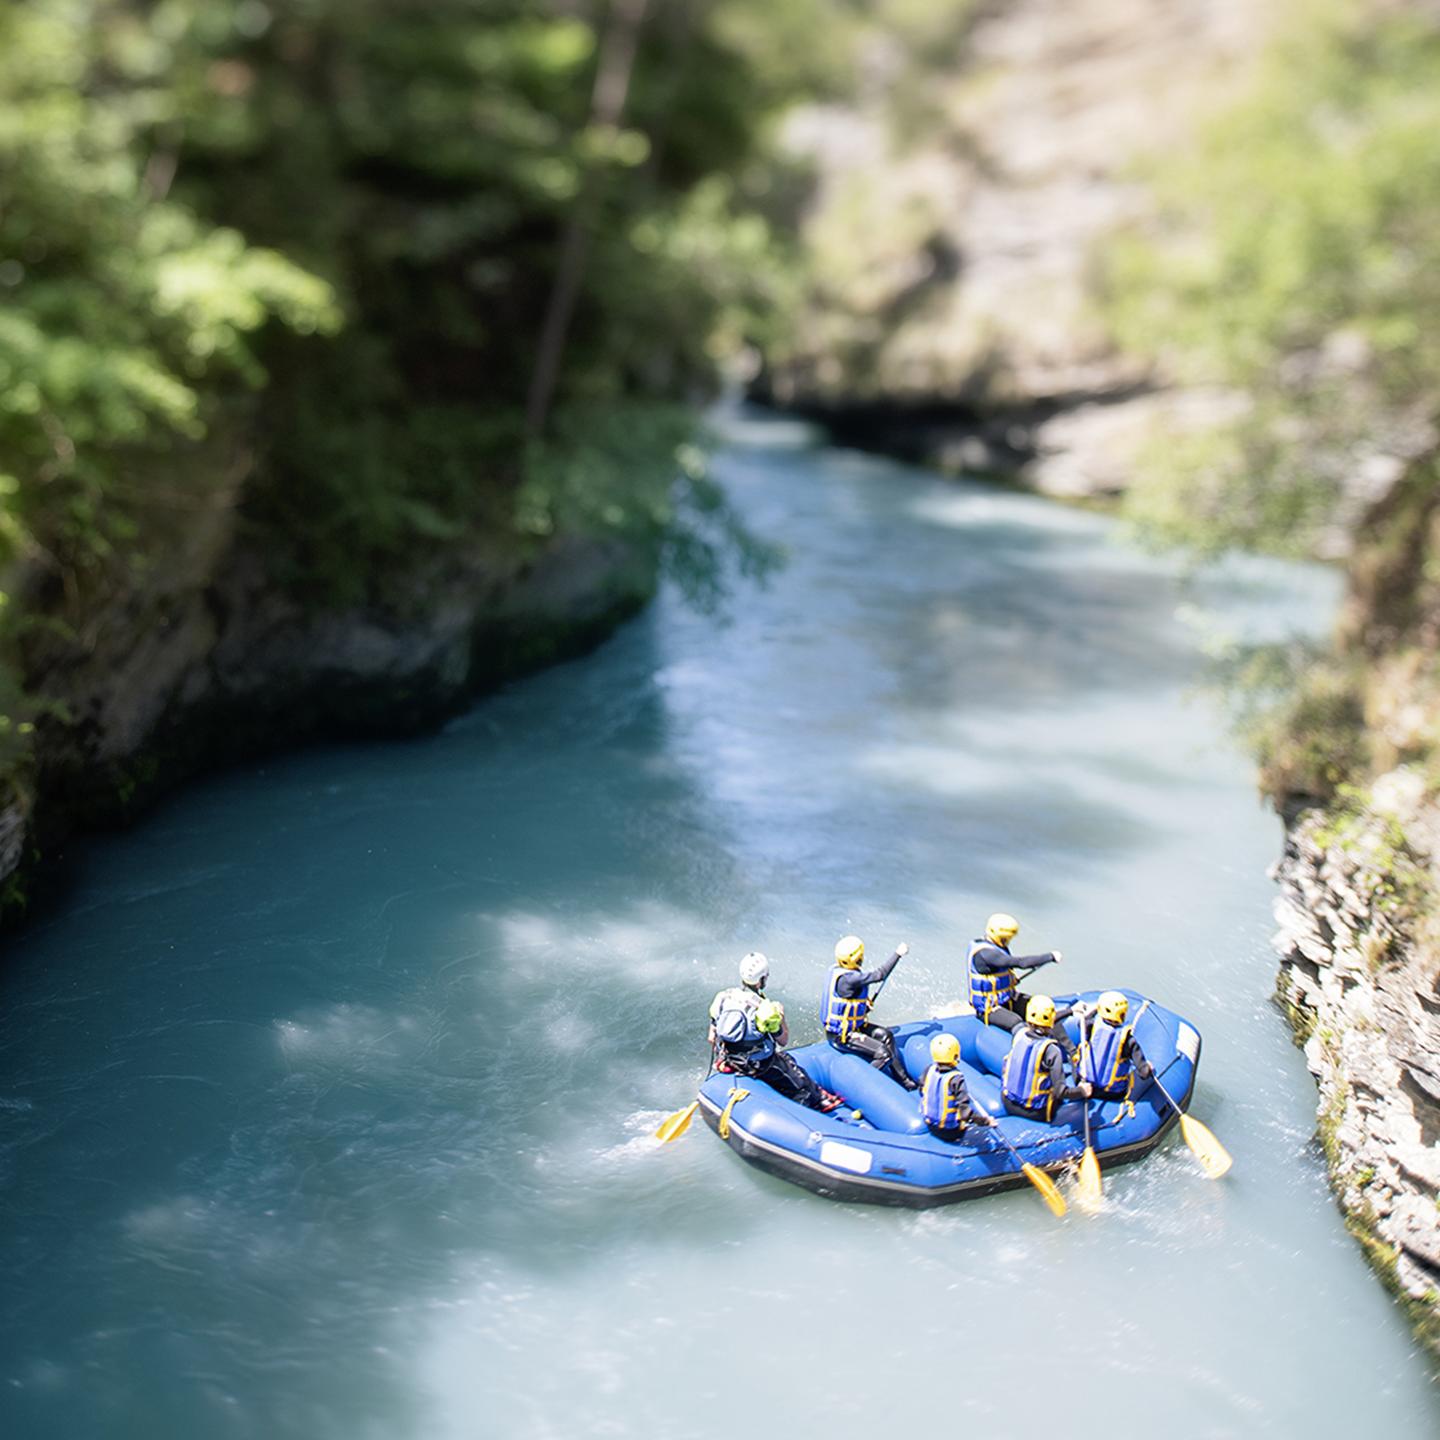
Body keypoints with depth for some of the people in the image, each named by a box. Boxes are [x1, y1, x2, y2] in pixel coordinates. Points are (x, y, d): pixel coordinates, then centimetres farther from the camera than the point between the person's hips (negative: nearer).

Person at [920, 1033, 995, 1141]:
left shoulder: (928, 1070, -10)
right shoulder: (956, 1079, -27)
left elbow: (922, 1093, 6)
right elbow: (965, 1111, -28)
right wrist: (985, 1121, -17)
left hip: (931, 1126, 5)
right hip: (951, 1132, -5)